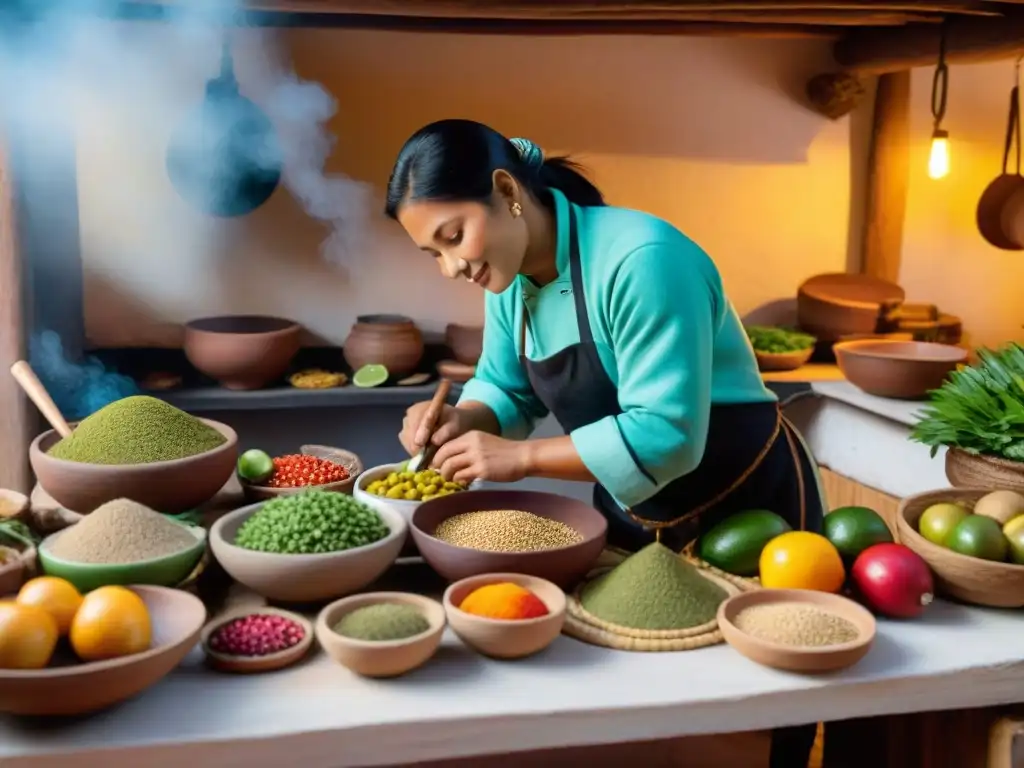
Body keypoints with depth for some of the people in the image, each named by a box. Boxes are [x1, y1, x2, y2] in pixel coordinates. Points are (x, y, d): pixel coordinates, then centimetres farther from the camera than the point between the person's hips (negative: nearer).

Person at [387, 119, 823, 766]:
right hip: (631, 515, 7)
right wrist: (461, 419, -16)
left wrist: (522, 457, -32)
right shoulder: (511, 278, -5)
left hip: (749, 506, -7)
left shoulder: (640, 260, -31)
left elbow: (666, 434, -34)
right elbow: (507, 389, 5)